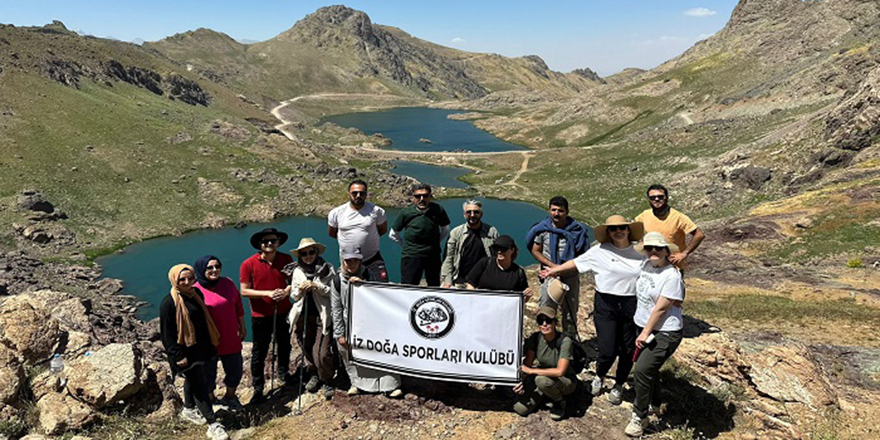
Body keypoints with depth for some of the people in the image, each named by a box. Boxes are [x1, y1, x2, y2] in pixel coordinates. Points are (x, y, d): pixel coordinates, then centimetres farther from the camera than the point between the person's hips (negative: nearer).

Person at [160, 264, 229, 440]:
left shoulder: (196, 293, 1)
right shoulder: (168, 303, -21)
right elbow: (167, 333, -18)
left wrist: (211, 343, 17)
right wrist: (178, 356, -18)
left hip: (201, 348, 7)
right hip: (186, 353, -7)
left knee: (192, 380, 25)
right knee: (201, 386, -3)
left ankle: (189, 409, 47)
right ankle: (213, 425, 5)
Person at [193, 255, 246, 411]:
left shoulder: (228, 283, -2)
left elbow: (238, 305, 8)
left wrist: (242, 326, 11)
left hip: (231, 338, 4)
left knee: (235, 370, 15)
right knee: (209, 372, 14)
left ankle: (230, 396, 42)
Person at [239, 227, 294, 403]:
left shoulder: (286, 259, -4)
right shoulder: (248, 264, -13)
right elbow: (244, 291, -12)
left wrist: (287, 291, -16)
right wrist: (268, 293, -22)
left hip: (283, 312, 3)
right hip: (260, 315, -3)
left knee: (284, 345, 21)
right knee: (259, 352, 5)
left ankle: (284, 372, 46)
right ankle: (258, 387, 19)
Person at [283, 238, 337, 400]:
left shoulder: (327, 269, -1)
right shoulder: (296, 271, 7)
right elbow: (294, 296, 10)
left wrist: (318, 287, -17)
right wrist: (300, 289, -11)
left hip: (322, 315, -3)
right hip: (303, 315, 3)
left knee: (323, 353, -8)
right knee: (307, 349, 12)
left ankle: (326, 381, 14)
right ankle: (314, 375, 36)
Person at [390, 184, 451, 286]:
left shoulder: (438, 210, -1)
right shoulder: (406, 212, -4)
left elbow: (445, 229, 17)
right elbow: (393, 234, 7)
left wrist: (435, 243, 10)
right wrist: (405, 244, 4)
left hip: (433, 255, 2)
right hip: (411, 256, -2)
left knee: (434, 286, 15)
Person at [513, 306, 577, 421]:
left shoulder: (564, 341, -27)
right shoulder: (535, 338, -12)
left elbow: (560, 371, -34)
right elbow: (527, 363, -8)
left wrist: (531, 371, -29)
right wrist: (521, 381, -27)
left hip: (566, 381, -5)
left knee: (541, 380, -37)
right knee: (520, 409, -12)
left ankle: (559, 402, -5)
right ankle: (547, 393, 15)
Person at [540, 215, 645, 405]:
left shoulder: (640, 253, 5)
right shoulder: (600, 251, -1)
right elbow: (576, 263, 8)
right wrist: (555, 270, 13)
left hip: (632, 305, 2)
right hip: (606, 304, -2)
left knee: (628, 349, 9)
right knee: (608, 350, -6)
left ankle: (618, 386, 34)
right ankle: (599, 377, 29)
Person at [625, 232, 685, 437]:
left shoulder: (672, 276, -21)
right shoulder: (646, 265, 2)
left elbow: (661, 308, -20)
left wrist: (645, 334, -16)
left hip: (664, 333, -8)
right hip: (644, 326, 8)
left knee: (642, 370, -14)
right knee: (649, 368, 20)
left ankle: (639, 417, 1)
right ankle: (655, 403, 44)